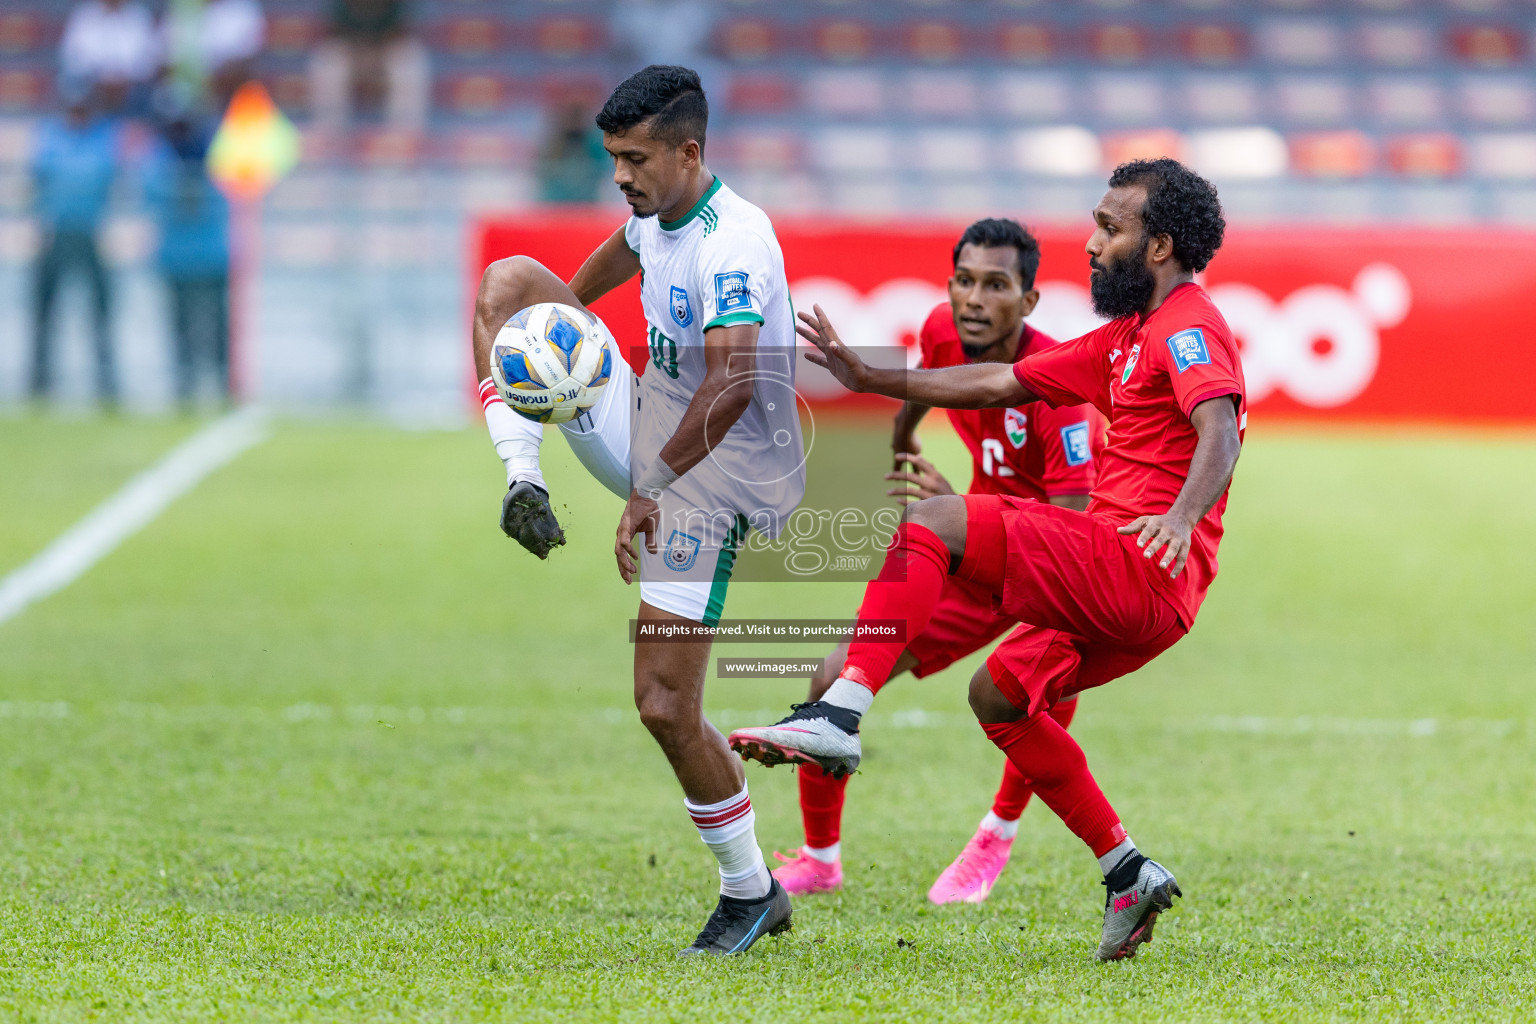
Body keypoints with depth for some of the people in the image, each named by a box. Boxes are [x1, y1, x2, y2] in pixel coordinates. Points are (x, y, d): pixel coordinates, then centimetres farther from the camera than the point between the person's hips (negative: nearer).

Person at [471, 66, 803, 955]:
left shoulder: (732, 244, -27)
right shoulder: (659, 214, 2)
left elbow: (734, 385, -39)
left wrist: (651, 489, -38)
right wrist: (555, 311, 45)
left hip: (713, 475, -9)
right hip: (649, 421, 9)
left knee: (666, 705, -12)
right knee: (507, 280, 5)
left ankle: (752, 891, 5)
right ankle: (527, 484, -4)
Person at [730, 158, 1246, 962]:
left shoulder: (1188, 328, -7)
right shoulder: (1128, 337, 24)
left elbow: (1219, 427, -25)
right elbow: (1001, 383, 27)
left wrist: (1182, 516, -44)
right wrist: (870, 379, 25)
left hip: (1139, 570, -10)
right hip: (1124, 592, 10)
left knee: (926, 522, -18)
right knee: (999, 695, 22)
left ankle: (839, 717, -30)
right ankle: (1127, 874, 20)